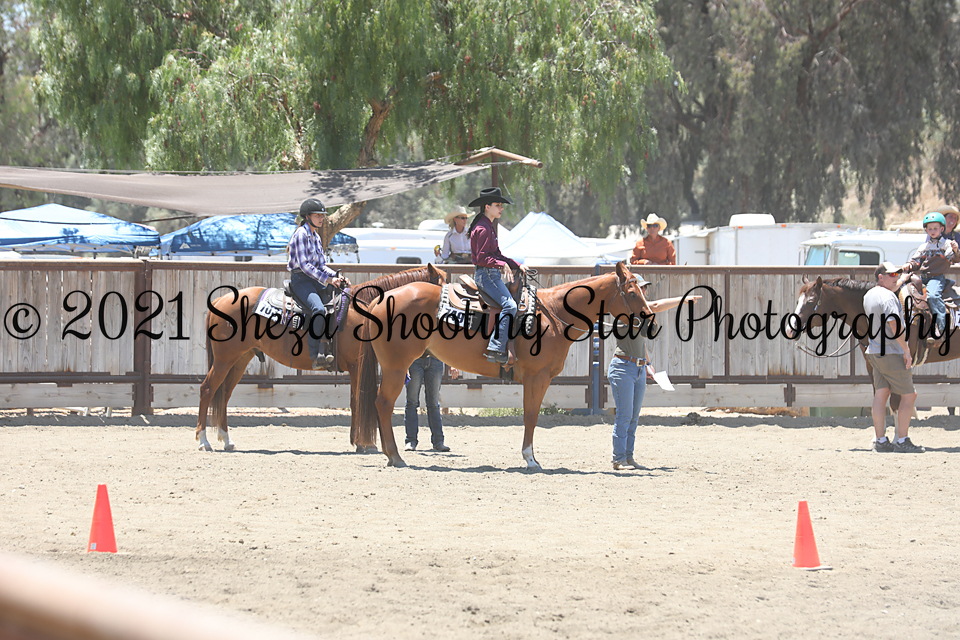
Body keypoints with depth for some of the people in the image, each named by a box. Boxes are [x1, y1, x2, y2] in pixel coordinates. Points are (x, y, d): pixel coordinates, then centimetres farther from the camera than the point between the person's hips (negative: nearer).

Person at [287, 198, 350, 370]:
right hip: (300, 280, -9)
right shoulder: (301, 234, -8)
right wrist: (327, 279, -20)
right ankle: (315, 356, -35)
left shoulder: (316, 237, 18)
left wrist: (337, 277, 2)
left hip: (316, 281, 9)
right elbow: (304, 265, -16)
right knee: (318, 308, -33)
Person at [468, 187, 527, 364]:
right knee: (509, 305, -23)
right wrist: (502, 264, -24)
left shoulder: (489, 226, 18)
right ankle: (495, 349, -28)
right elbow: (482, 259, -19)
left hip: (493, 274, 11)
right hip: (486, 275, -11)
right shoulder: (483, 228, -13)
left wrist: (517, 265, 16)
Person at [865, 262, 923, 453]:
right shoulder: (888, 297, -18)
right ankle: (902, 441, -3)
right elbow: (895, 324, -27)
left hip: (875, 351, 9)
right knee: (909, 395, -2)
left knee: (880, 395, 8)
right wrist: (906, 350, -23)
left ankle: (880, 441, 8)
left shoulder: (868, 296, 11)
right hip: (891, 353, -9)